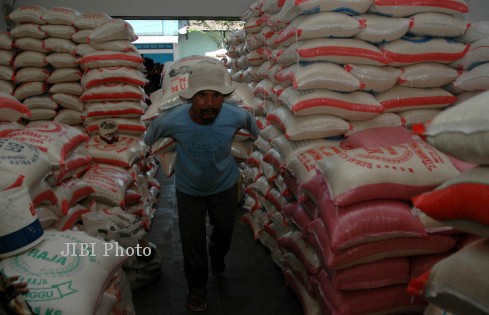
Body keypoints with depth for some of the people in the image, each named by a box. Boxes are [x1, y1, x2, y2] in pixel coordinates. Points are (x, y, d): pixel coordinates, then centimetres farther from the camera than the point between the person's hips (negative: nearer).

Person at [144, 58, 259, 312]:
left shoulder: (235, 116, -31)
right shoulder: (172, 121, -33)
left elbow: (249, 121, -3)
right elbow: (150, 134, -7)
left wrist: (256, 137, 15)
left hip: (225, 185, 2)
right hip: (189, 189, -1)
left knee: (224, 230, 26)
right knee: (192, 241, 11)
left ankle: (217, 258, 63)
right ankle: (196, 289, 39)